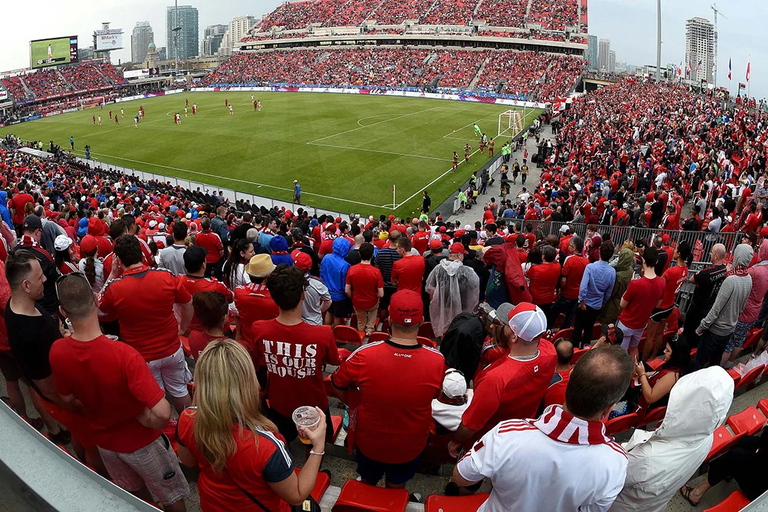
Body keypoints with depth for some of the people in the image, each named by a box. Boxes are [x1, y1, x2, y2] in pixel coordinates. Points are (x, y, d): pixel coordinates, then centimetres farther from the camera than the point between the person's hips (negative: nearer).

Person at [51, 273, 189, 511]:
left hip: (104, 441, 5)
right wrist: (142, 417, -18)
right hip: (141, 442, -5)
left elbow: (68, 398, 0)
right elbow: (162, 413, -38)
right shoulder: (124, 355, -37)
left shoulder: (57, 351, -20)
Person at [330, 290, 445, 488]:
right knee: (396, 487, 30)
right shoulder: (438, 362, -29)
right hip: (409, 447, 0)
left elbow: (337, 385, -11)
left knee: (368, 482, 31)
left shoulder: (363, 356, -31)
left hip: (369, 442, 0)